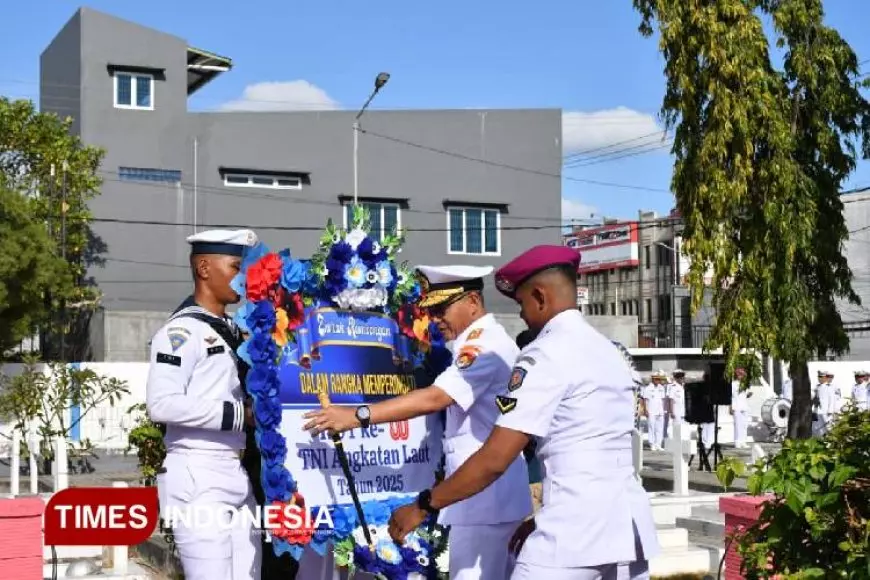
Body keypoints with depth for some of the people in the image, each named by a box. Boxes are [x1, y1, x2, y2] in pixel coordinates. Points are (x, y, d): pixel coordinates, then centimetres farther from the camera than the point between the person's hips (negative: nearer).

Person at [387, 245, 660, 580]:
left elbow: (495, 459, -13)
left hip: (574, 529, -8)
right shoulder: (608, 351, 15)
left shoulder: (546, 354, -9)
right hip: (629, 525, 8)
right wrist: (542, 523, 24)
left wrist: (423, 506, -4)